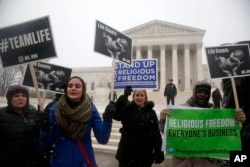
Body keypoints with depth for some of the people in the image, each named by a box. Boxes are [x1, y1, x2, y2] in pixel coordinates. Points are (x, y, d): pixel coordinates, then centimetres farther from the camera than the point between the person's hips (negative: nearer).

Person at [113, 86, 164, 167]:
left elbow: (156, 133, 1)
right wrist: (125, 95, -32)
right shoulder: (127, 109, -4)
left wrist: (158, 151, -5)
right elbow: (116, 114, -25)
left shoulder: (151, 112, 1)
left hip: (145, 154, 2)